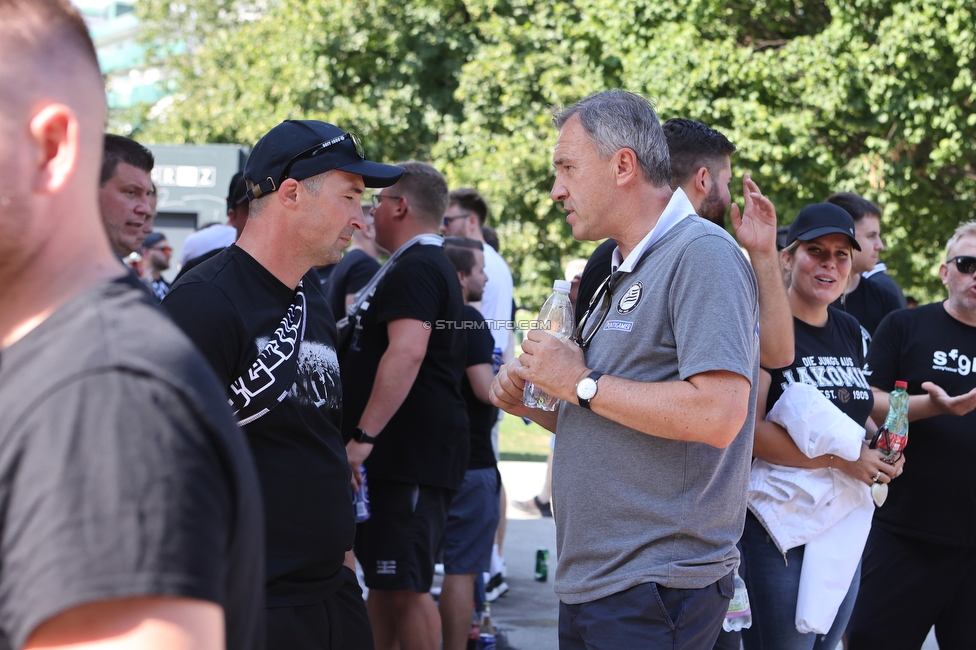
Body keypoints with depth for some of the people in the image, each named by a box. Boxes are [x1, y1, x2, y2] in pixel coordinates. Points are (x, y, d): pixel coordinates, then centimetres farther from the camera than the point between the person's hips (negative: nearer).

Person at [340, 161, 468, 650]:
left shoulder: (414, 270, -14)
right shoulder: (431, 265, 21)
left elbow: (407, 352, -28)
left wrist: (364, 436, -32)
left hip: (410, 457, -11)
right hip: (398, 454, 11)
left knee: (405, 587, -11)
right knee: (382, 579, 15)